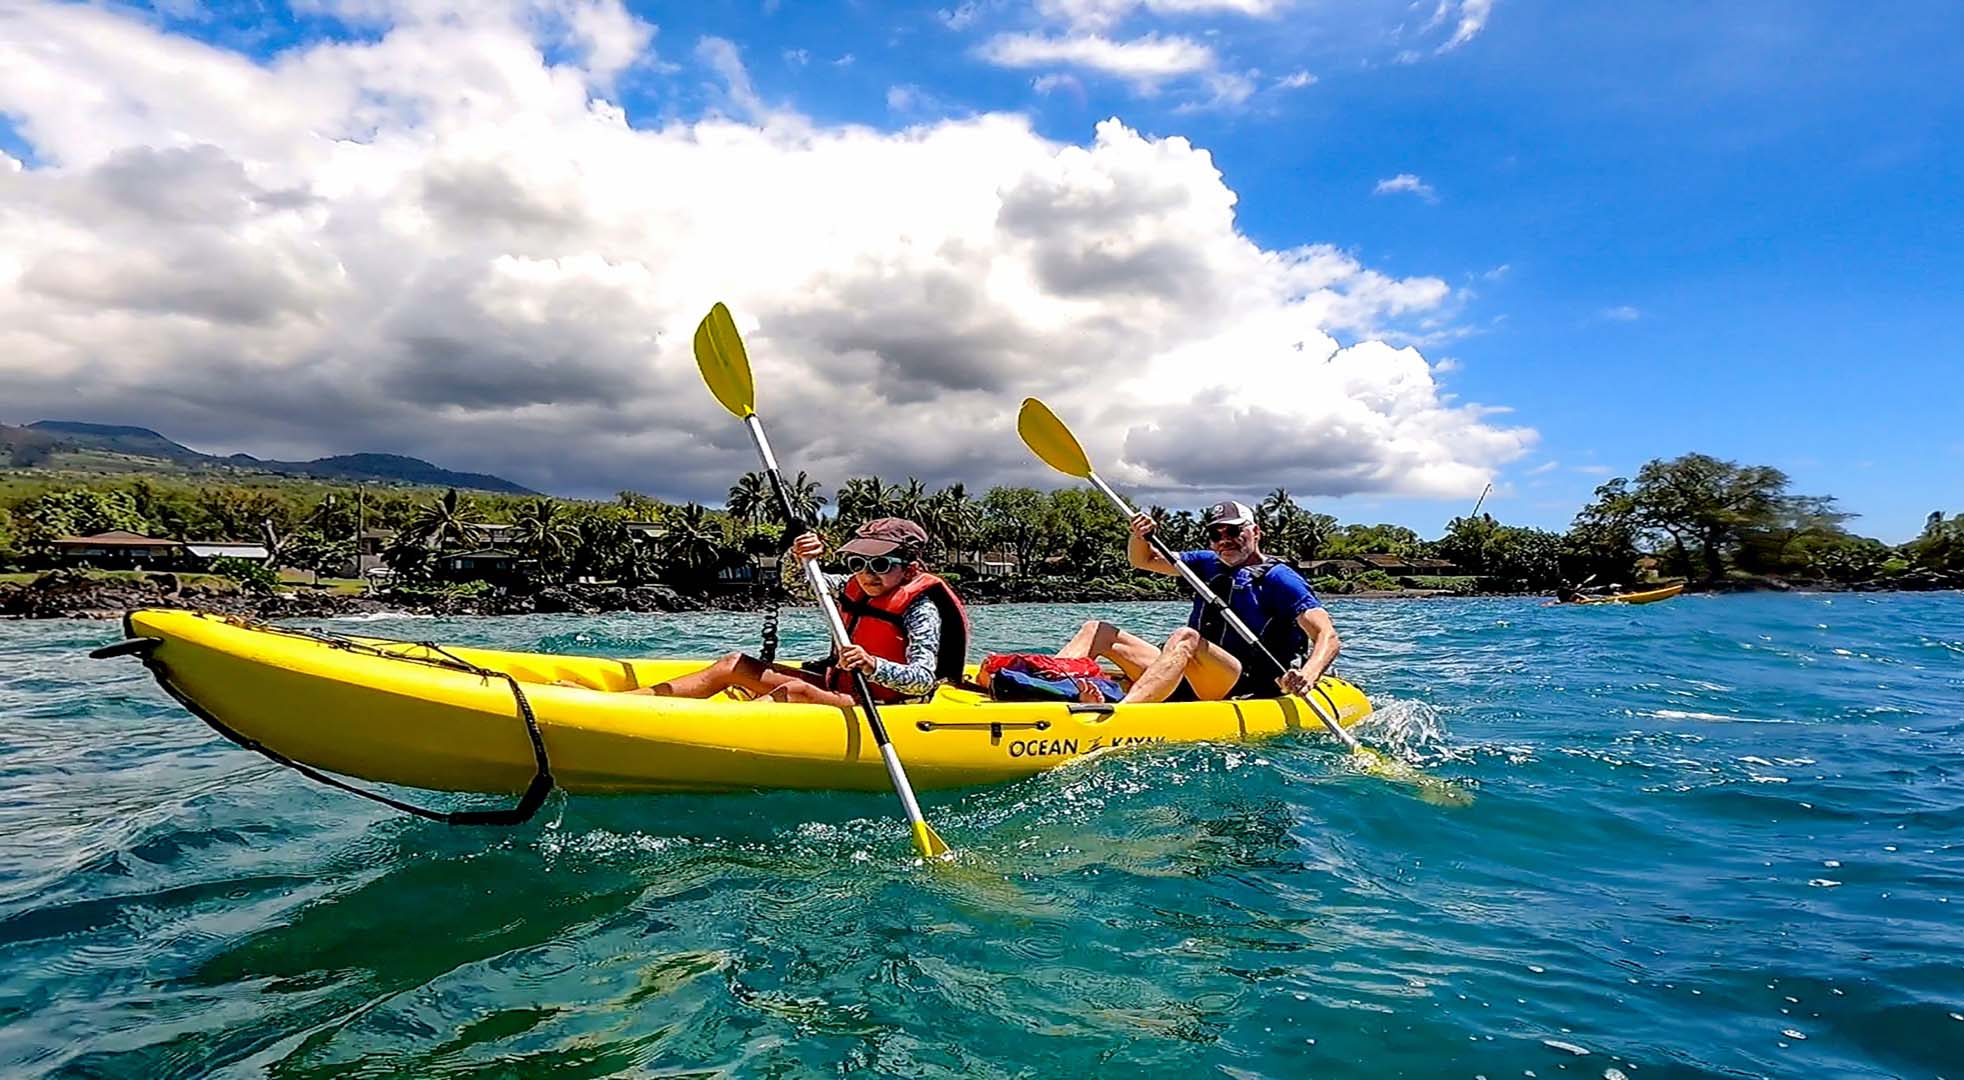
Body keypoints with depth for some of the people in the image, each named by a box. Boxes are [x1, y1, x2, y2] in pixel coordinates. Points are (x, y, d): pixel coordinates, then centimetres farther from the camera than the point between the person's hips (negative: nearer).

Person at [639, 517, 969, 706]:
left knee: (796, 691, -35)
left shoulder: (920, 608, -15)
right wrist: (801, 558, -9)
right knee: (734, 665, 2)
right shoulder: (856, 589, 7)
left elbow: (924, 680, -26)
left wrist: (872, 665, -42)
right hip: (837, 688, 9)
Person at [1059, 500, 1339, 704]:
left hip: (1248, 689, -7)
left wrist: (1307, 676, -32)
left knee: (1185, 637, -37)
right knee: (1098, 631, 1)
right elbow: (1143, 560, 24)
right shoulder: (1210, 565, 20)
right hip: (1191, 685, 7)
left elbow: (1329, 637, -11)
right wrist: (1138, 535, 0)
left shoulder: (1278, 577, 0)